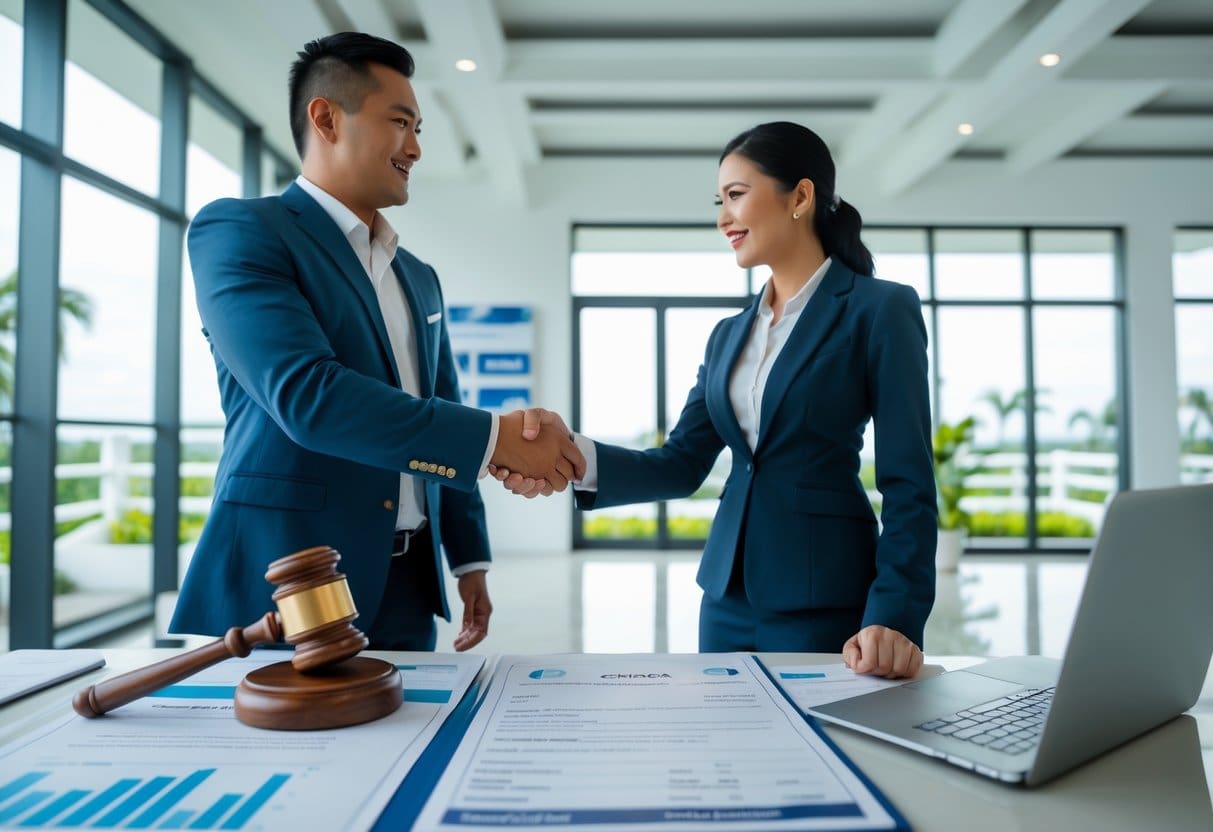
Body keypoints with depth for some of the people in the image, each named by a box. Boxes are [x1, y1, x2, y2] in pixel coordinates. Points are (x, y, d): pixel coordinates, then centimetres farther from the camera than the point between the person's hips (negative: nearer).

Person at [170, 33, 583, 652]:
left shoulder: (418, 277, 16)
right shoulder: (237, 231, -6)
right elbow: (305, 394, -21)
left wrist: (469, 556, 12)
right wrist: (497, 437, -21)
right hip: (281, 587, -6)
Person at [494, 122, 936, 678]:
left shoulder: (880, 311, -7)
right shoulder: (729, 335, 11)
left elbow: (908, 484, -10)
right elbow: (681, 466, 4)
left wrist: (894, 618, -20)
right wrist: (572, 455, -13)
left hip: (824, 602, -6)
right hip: (727, 596, 6)